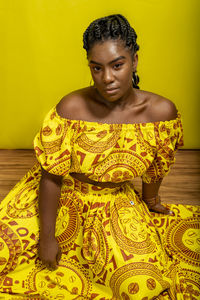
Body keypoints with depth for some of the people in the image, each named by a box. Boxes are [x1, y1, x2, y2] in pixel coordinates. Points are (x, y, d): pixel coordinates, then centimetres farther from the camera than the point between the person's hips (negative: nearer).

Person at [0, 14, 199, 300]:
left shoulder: (162, 112, -19)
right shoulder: (71, 108, -24)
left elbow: (155, 169, -1)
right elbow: (51, 176, -17)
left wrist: (150, 201, 16)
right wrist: (47, 235, -13)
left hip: (116, 202, 2)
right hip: (62, 196, -1)